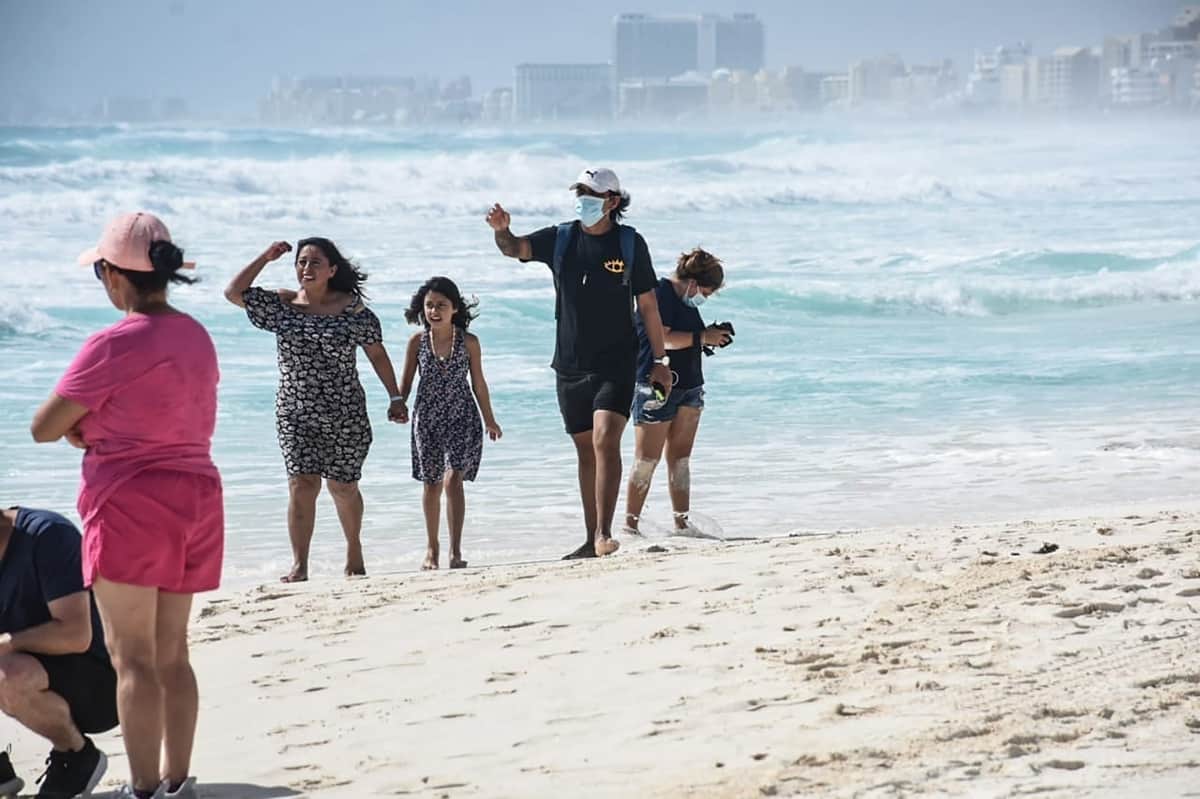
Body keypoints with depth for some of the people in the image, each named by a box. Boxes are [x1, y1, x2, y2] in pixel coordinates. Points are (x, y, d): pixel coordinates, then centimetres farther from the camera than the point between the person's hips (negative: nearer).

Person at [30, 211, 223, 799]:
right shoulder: (196, 337, 8)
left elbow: (44, 427, -12)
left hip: (130, 505, -7)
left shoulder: (114, 346, -14)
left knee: (133, 656, -4)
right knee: (172, 652, 14)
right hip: (196, 497, 7)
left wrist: (78, 429, 10)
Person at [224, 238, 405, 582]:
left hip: (344, 413, -1)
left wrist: (395, 397, 1)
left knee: (342, 486, 9)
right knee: (302, 483, -11)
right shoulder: (282, 304, 3)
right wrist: (265, 258, -2)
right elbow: (233, 292, -1)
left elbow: (377, 353, 2)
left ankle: (354, 549, 34)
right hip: (294, 413, 1)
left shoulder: (351, 307, -3)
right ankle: (299, 565, -11)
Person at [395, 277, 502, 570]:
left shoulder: (469, 342, -3)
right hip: (427, 419, 2)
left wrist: (489, 420, 9)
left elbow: (478, 383, 5)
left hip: (462, 418, -2)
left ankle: (456, 551, -16)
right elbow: (406, 381, 4)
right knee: (432, 484, 11)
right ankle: (432, 548, 26)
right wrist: (399, 405, -14)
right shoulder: (417, 342, -1)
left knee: (453, 480, -16)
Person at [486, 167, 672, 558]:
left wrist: (659, 360, 4)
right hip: (571, 365, 4)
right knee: (586, 452, 10)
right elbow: (515, 248, -5)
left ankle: (604, 534, -24)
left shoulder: (630, 243, -2)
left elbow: (648, 305, 3)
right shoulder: (561, 239, 5)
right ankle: (592, 541, 17)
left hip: (616, 363, -4)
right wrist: (501, 231, -28)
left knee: (605, 440, -20)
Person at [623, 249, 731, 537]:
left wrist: (710, 338, 4)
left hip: (689, 386, 9)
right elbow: (663, 339, -23)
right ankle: (630, 524, 0)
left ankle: (682, 523, 10)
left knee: (680, 459, 8)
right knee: (646, 461, -5)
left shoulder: (687, 300, 14)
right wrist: (703, 337, -18)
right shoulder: (659, 294, -14)